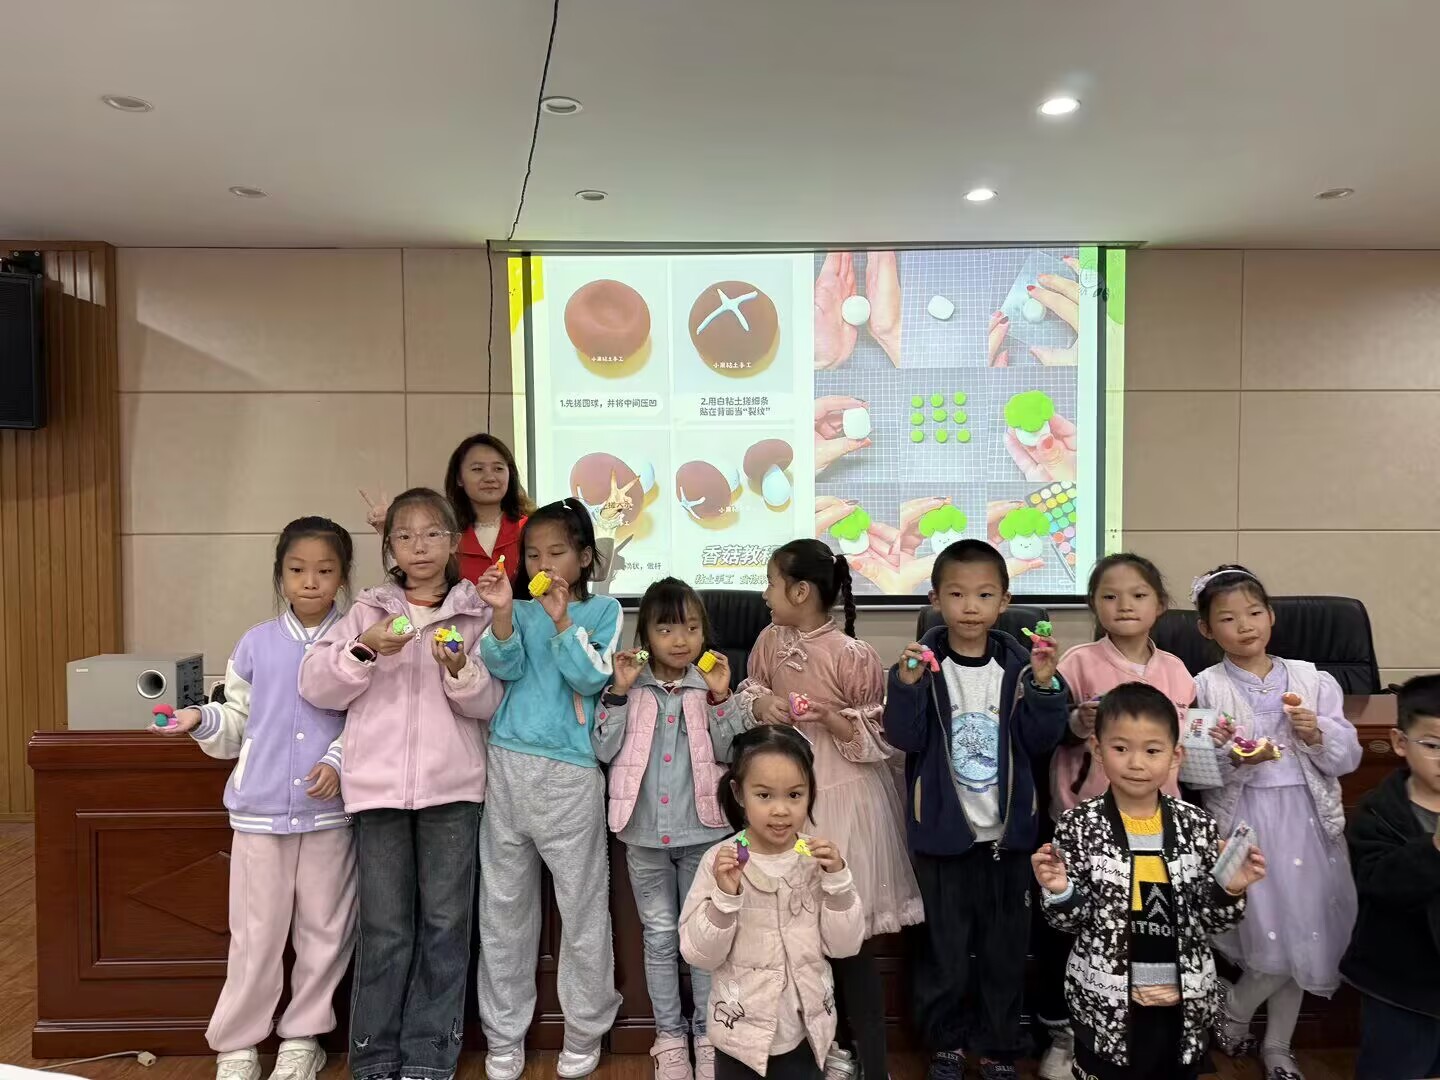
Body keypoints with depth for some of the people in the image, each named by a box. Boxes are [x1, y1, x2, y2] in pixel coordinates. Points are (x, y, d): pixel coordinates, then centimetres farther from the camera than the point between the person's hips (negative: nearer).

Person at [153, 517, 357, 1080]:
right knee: (256, 934, 8)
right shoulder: (256, 643, 2)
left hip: (329, 810, 0)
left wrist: (340, 760, -17)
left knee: (323, 930, 11)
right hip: (261, 808, 1)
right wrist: (202, 720, -11)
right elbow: (238, 723, 7)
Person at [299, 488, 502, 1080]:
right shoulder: (368, 611, 8)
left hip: (452, 786, 0)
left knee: (445, 922, 5)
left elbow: (489, 703, 2)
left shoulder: (474, 614, 6)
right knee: (385, 928, 5)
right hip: (380, 785, 0)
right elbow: (315, 686, 0)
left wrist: (459, 669, -16)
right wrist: (365, 650, -14)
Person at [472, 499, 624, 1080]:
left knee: (582, 907, 6)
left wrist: (562, 621, -17)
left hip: (571, 772, -3)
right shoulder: (520, 611, 10)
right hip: (508, 766, 3)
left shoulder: (603, 610, 3)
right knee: (504, 907, 11)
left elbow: (593, 679, -9)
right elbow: (505, 667, -7)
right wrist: (502, 612, -21)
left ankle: (585, 1030, 26)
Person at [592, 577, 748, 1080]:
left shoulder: (710, 686, -2)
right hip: (645, 833, 1)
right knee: (659, 937, 13)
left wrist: (719, 698, -18)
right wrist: (618, 691, -14)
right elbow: (604, 750, -7)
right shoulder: (630, 687, -1)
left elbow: (730, 753, -6)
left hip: (702, 831, 0)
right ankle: (669, 1034, 27)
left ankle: (707, 1033, 26)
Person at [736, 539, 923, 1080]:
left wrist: (830, 717, -23)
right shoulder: (770, 640, 1)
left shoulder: (852, 655, -16)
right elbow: (749, 692, 16)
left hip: (842, 797, -6)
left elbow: (883, 736, -9)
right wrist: (762, 704, -6)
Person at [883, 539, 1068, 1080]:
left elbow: (1040, 742, -3)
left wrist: (1044, 686, -17)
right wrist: (906, 684, -27)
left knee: (1005, 946, 14)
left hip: (1006, 828, 2)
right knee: (942, 945, 10)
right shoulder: (923, 662, -8)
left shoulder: (1018, 664, -3)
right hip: (942, 827, -2)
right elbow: (905, 739, -12)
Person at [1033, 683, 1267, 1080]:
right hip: (1105, 1005, -2)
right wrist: (1059, 891, -25)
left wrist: (1229, 890, -17)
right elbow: (1072, 921, -5)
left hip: (1183, 1005, 2)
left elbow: (1208, 921, 1)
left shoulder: (1198, 826, -5)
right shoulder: (1080, 825, -11)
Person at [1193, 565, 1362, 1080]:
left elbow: (1348, 756, 5)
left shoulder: (1312, 680, 4)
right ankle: (1232, 1011, 24)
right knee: (1273, 940, -7)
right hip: (1244, 821, -4)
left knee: (1303, 933, 11)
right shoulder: (1206, 688, -4)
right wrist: (1235, 760, -24)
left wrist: (1318, 735, -14)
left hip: (1307, 819, 4)